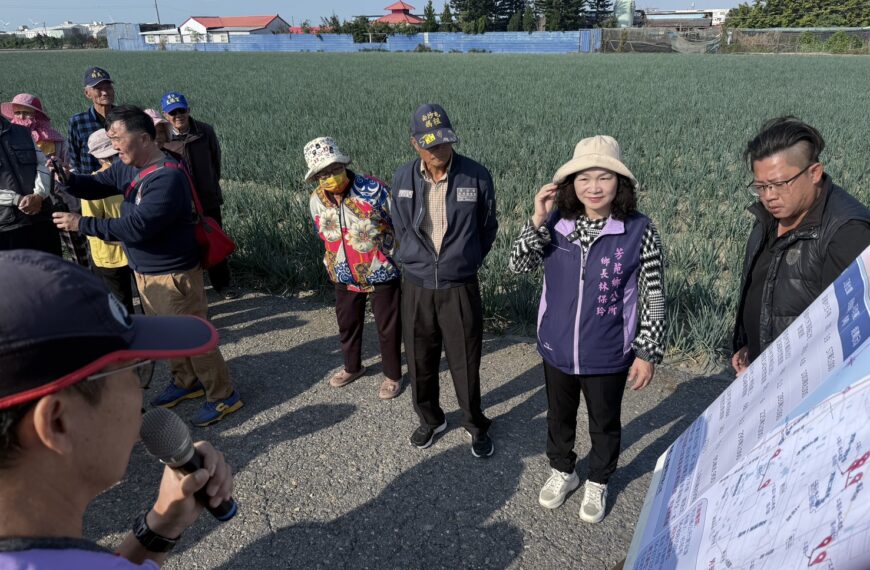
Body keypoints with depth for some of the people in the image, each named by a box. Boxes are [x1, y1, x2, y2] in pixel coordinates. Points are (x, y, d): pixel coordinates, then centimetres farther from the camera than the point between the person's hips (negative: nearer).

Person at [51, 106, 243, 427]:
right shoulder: (128, 167, 3)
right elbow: (97, 185, 8)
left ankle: (223, 396, 14)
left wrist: (82, 224, -25)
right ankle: (186, 383, 40)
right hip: (145, 272, 10)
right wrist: (67, 180, -14)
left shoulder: (168, 178, -27)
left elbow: (137, 227, -30)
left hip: (173, 274, -9)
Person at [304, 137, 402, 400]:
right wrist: (333, 264, 15)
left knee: (388, 327, 8)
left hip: (382, 273, -4)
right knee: (347, 324, 20)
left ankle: (393, 375, 28)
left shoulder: (373, 190, -22)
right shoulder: (316, 201, -6)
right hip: (344, 277, 5)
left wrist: (395, 260, -6)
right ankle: (352, 366, 45)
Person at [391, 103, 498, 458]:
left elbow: (487, 228, 4)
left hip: (460, 288, -2)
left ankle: (475, 425, 31)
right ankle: (430, 419, 39)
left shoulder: (476, 177, -11)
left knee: (466, 362, 8)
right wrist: (417, 263, 10)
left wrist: (465, 264, 6)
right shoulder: (402, 179, -3)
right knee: (420, 361, 15)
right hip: (416, 286, 3)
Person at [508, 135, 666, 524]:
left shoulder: (639, 231, -16)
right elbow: (517, 266, -12)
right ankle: (562, 471, 51)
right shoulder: (557, 223, -9)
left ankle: (597, 483, 48)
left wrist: (648, 352, -7)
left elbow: (654, 298, -10)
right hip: (557, 348, 3)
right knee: (559, 416, 24)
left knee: (604, 423, 21)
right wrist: (537, 220, -24)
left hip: (607, 356, -2)